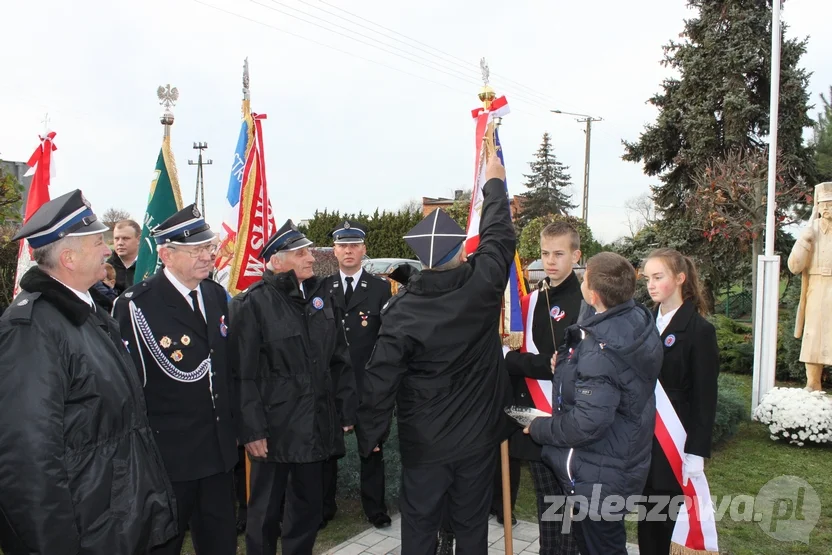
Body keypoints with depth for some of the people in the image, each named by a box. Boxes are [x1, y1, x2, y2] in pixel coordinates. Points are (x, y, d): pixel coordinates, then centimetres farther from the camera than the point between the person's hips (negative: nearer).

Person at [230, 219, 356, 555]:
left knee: (310, 506, 18)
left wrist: (346, 411, 6)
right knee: (266, 510, 12)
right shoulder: (252, 303, -10)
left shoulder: (322, 295, 6)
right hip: (274, 427, -5)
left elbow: (339, 360, 8)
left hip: (316, 426, 5)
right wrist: (252, 429, -14)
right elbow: (243, 373, -12)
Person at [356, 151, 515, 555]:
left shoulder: (401, 309, -16)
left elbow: (380, 379, -14)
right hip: (478, 435, 1)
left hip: (423, 441, -1)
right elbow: (499, 237, 4)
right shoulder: (483, 285, -14)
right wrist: (494, 183, 20)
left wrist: (370, 435, 0)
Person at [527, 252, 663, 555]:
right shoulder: (639, 320, -4)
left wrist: (540, 427, -15)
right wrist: (568, 369, 1)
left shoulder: (600, 351, -32)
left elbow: (587, 424, -32)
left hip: (598, 476, -9)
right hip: (624, 462, 9)